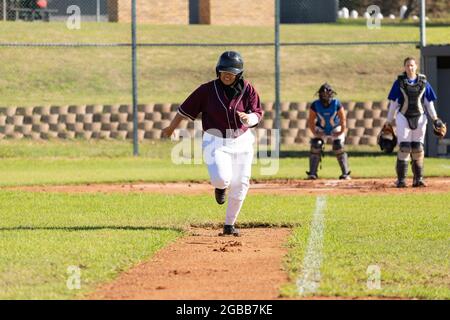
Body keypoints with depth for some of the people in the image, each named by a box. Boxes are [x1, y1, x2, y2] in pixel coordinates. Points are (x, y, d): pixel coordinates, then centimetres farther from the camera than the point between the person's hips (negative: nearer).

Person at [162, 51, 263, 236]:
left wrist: (248, 117, -31)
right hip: (215, 141, -2)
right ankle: (220, 186, 17)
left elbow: (257, 114, -6)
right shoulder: (208, 89, -6)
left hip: (241, 142, 2)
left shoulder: (248, 90, -3)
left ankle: (229, 225, 18)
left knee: (240, 186, 1)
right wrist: (171, 128, 10)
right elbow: (187, 108, 2)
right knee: (222, 179, -23)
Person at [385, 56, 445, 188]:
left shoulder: (423, 82, 5)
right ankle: (401, 179, -7)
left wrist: (435, 119, 1)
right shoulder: (399, 82, 1)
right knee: (404, 148, -10)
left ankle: (418, 179, 9)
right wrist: (389, 121, 1)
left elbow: (429, 102, 9)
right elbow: (393, 103, 3)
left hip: (419, 117, 2)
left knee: (418, 149, 2)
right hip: (403, 117, -2)